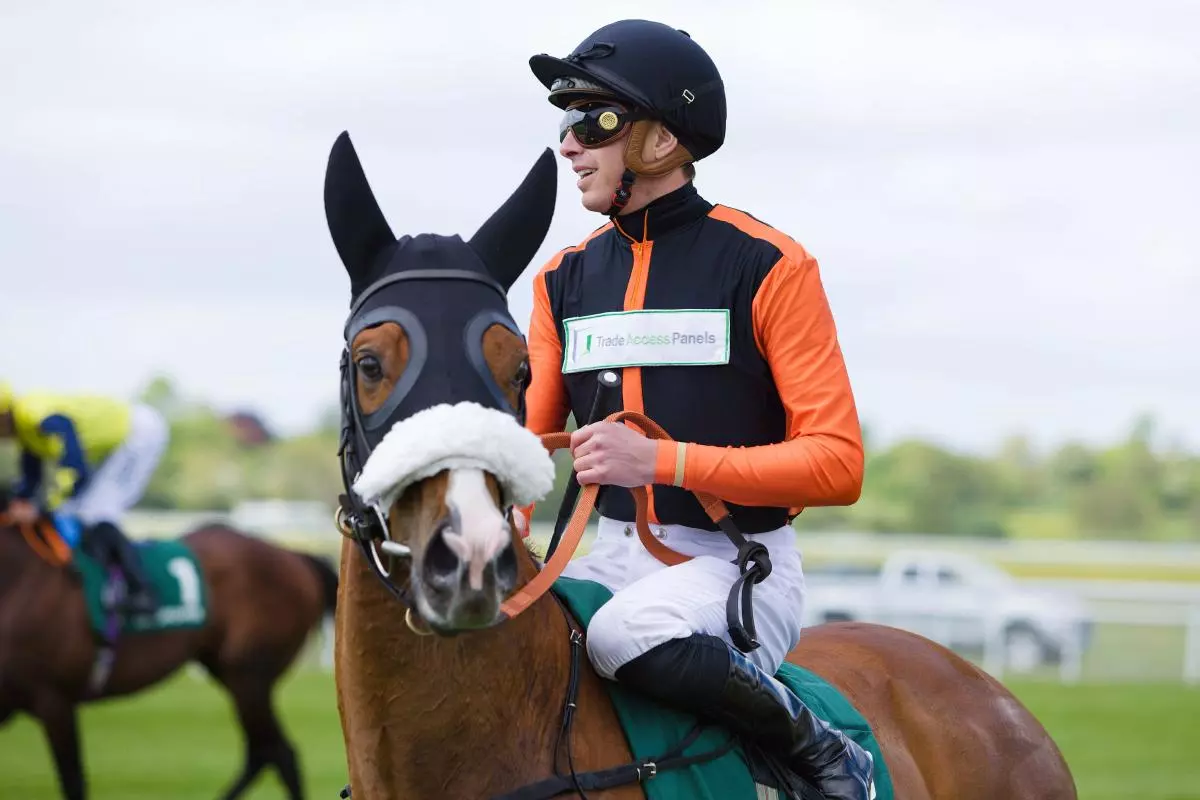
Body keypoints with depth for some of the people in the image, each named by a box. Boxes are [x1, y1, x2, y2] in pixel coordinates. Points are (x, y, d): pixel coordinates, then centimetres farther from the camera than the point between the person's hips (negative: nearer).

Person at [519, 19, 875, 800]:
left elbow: (837, 463, -14)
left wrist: (661, 460, -23)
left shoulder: (766, 266, -8)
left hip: (737, 562, -6)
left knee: (631, 630, -36)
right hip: (613, 557, 6)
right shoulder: (567, 279, 10)